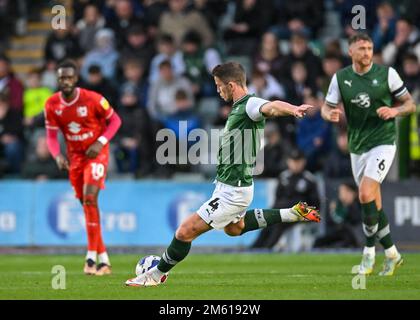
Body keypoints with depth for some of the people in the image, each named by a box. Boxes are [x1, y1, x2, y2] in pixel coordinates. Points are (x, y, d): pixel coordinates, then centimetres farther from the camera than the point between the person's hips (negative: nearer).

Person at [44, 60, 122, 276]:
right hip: (74, 156, 5)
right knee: (86, 205, 7)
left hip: (96, 153, -5)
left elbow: (115, 120, -7)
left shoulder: (92, 99, -18)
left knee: (90, 199, -21)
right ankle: (104, 260, 16)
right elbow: (51, 136, -1)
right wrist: (58, 156, -19)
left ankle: (91, 257, -19)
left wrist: (100, 143, -20)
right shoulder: (52, 104, -6)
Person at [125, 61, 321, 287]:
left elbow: (272, 107, -43)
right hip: (229, 185, 11)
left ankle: (157, 274, 14)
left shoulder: (250, 104, -22)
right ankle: (293, 214, 33)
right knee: (234, 228, 36)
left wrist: (293, 109, -64)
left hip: (232, 191, -11)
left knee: (185, 232, -6)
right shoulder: (240, 107, 9)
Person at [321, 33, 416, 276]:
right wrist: (330, 114, -19)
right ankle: (392, 254, 21)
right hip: (357, 147, 4)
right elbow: (327, 107, 5)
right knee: (374, 203, 8)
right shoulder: (340, 78, 3)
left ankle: (369, 251, -7)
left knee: (366, 194, -19)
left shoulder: (387, 73, -5)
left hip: (383, 142, -4)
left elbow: (410, 104, 1)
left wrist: (395, 111, -19)